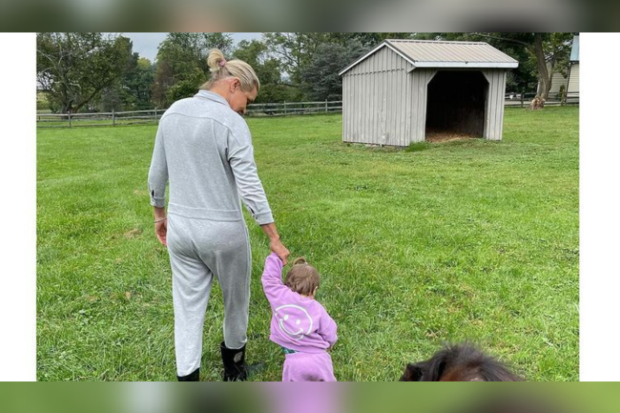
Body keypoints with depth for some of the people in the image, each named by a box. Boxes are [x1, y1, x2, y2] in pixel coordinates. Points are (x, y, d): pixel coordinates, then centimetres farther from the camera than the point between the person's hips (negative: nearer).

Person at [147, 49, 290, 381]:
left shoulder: (172, 113, 2)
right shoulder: (232, 124, -17)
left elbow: (156, 175, 8)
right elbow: (250, 188, -20)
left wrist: (160, 215, 21)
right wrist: (275, 239, -14)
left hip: (180, 229, 5)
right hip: (222, 231, -4)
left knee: (188, 306, 13)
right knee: (235, 299, 20)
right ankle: (233, 363, 42)